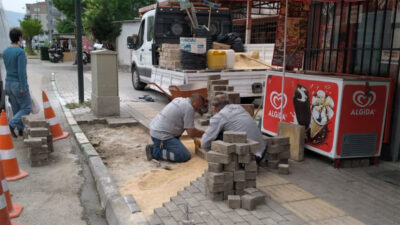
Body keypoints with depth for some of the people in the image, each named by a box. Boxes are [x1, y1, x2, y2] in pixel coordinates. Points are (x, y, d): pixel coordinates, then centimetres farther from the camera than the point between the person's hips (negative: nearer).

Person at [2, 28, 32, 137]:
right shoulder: (20, 52, -18)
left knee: (16, 108, 15)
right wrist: (23, 87, -21)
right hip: (19, 85, -7)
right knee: (27, 108, 4)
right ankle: (12, 123, -12)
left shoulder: (5, 52, 6)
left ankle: (21, 129, 21)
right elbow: (21, 71, -23)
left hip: (9, 84, 7)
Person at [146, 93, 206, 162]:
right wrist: (203, 133, 3)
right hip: (162, 135, -10)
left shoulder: (180, 100, 13)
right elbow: (191, 133, -12)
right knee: (185, 156, -10)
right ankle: (155, 152, -8)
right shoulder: (189, 108, -13)